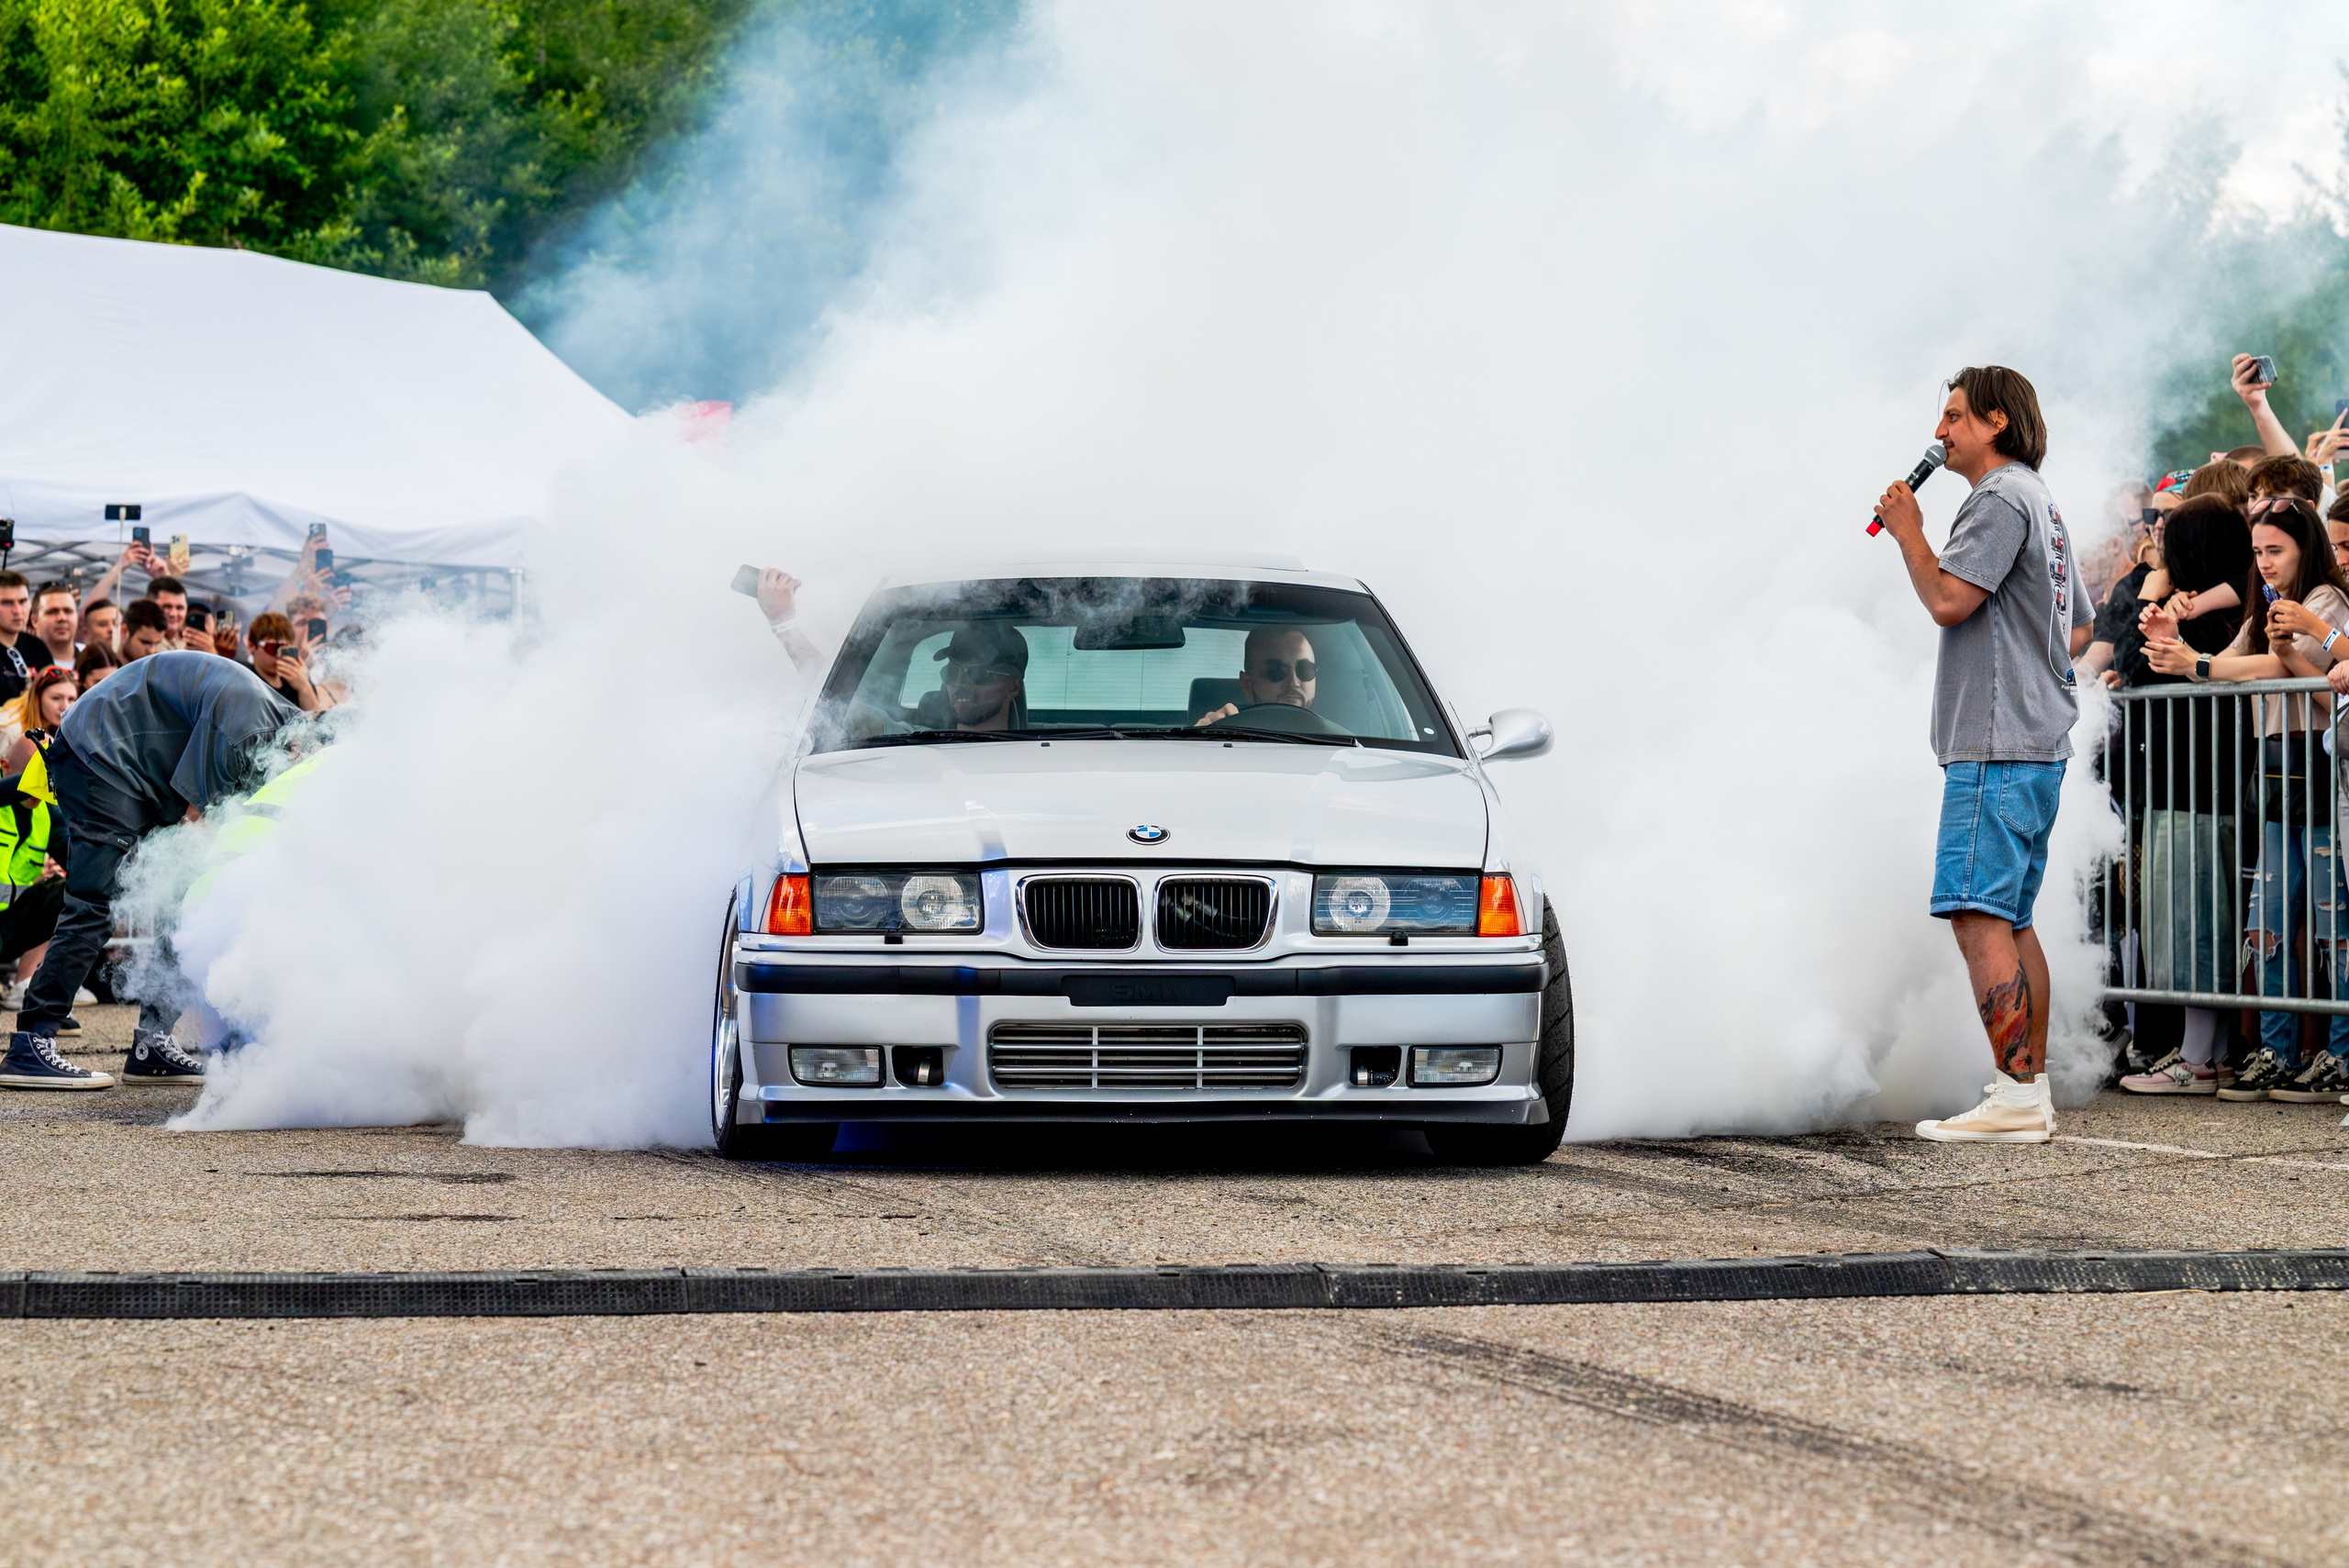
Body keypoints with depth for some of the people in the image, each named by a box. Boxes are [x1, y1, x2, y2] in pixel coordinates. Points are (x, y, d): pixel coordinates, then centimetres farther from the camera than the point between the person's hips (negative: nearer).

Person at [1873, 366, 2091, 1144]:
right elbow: (2078, 632, 30)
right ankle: (2032, 1090, 15)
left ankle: (2016, 1096, -19)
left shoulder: (2001, 498, -9)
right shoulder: (2041, 503, 23)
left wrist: (1908, 533, -6)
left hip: (1996, 743, -11)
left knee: (1978, 916, -14)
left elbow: (1949, 600, -19)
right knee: (2010, 920, 14)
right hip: (2038, 738, 11)